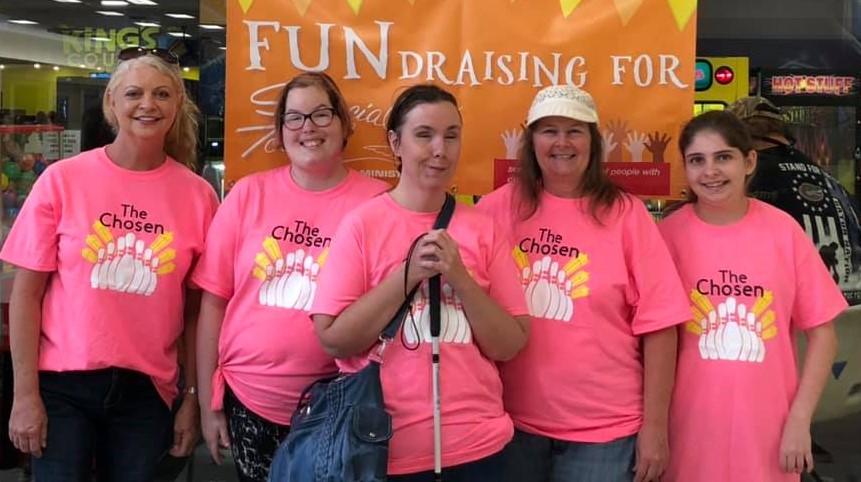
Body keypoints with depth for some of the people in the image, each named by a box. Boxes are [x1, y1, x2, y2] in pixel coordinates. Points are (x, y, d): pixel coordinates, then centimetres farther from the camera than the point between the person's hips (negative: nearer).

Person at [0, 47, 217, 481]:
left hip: (147, 389, 2)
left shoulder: (198, 195, -1)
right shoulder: (62, 180, -5)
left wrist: (193, 397, 3)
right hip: (64, 384, -1)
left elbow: (196, 307, 3)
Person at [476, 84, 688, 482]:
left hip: (603, 427, -1)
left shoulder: (625, 214, -4)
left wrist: (655, 427, -7)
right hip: (512, 419, 2)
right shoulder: (500, 207, 0)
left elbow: (658, 323, -5)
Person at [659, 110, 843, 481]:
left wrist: (799, 420, -6)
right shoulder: (669, 234, -6)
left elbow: (821, 332, 0)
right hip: (690, 430, 0)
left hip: (767, 430, 1)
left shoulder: (783, 231, -4)